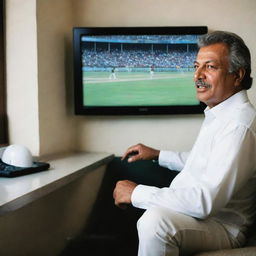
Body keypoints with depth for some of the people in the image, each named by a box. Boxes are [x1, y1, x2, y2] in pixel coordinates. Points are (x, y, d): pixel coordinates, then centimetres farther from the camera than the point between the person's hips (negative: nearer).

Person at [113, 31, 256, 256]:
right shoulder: (219, 114, 9)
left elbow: (205, 202, -32)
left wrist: (136, 193, -23)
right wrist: (157, 154, 19)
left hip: (221, 227, -11)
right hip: (193, 209, 11)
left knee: (156, 219, -35)